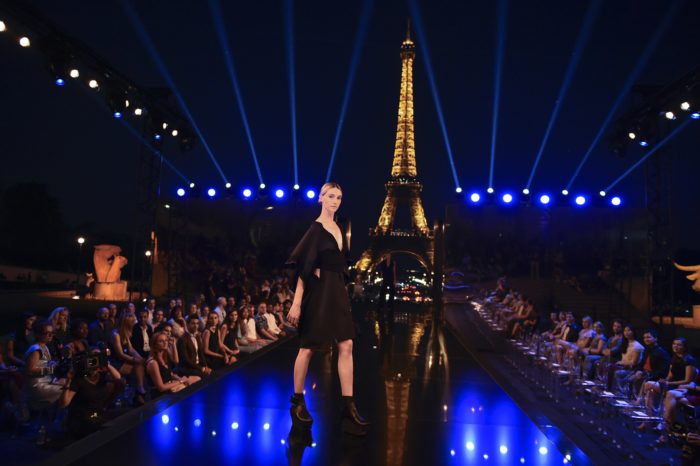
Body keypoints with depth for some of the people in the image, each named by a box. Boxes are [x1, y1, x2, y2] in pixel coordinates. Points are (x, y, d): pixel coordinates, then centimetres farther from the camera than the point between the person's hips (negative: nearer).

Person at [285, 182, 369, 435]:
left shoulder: (338, 229, 14)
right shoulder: (315, 229, -8)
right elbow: (303, 267, -13)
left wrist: (339, 288, 18)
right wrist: (297, 303, -18)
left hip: (337, 292, 7)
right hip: (318, 293, -7)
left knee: (346, 346, 0)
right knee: (308, 347, 3)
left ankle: (348, 408, 1)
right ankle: (297, 402, 17)